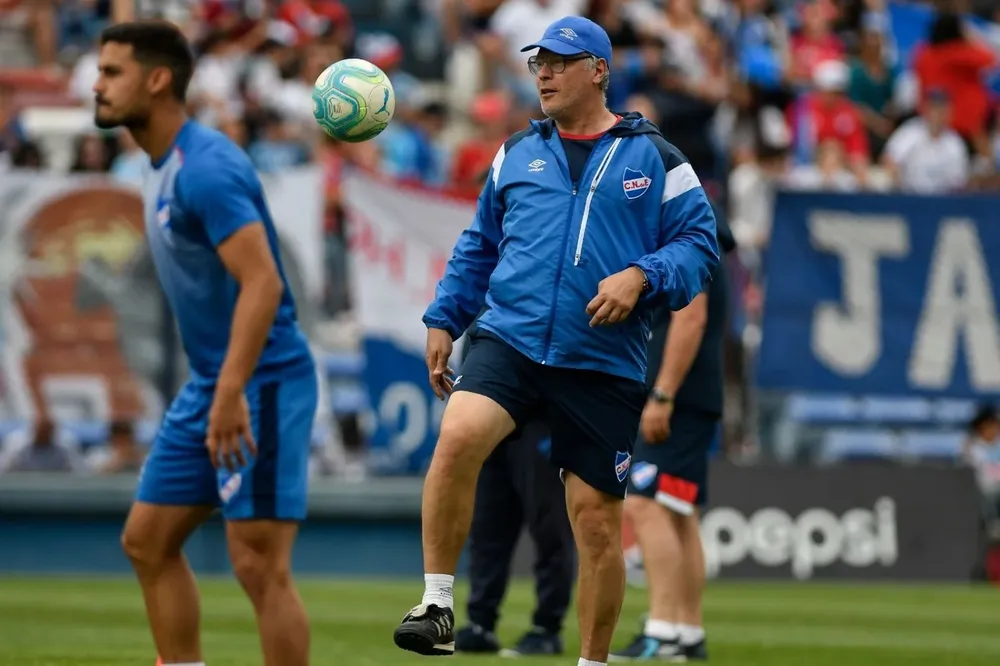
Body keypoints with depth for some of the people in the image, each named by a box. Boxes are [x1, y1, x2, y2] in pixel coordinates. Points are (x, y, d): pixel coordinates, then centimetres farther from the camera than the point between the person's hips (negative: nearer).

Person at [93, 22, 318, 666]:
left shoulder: (207, 167, -18)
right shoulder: (163, 167, 12)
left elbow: (262, 282, -27)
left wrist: (231, 392, -33)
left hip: (260, 384, -10)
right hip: (211, 383, 10)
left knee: (260, 564, -11)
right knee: (148, 540, 12)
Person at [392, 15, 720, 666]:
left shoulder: (653, 157, 4)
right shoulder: (517, 154, 14)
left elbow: (699, 242, 1)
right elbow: (479, 246, 23)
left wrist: (640, 277, -16)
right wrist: (444, 320, 17)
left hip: (604, 365, -1)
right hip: (510, 340, 1)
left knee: (597, 522, 2)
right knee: (457, 440, -28)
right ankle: (437, 604, -17)